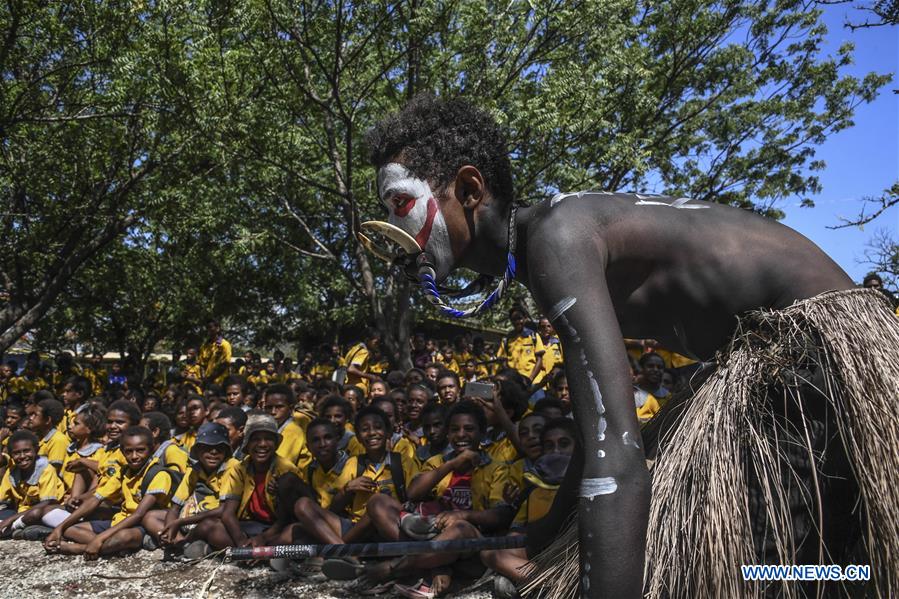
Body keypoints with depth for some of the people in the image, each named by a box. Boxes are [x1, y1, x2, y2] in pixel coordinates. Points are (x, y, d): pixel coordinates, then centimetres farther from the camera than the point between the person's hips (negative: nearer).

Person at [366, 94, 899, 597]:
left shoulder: (556, 235, -24)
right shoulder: (545, 246, 8)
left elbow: (616, 463, -35)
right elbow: (601, 421, 19)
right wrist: (550, 529, 28)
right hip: (768, 352, 10)